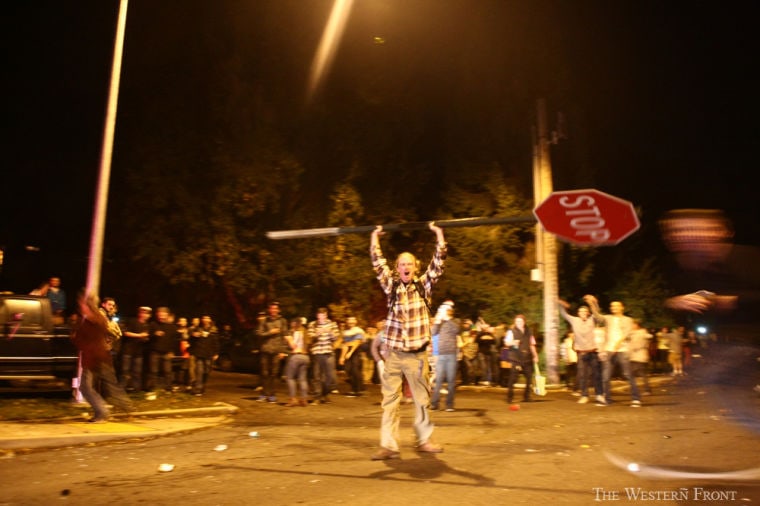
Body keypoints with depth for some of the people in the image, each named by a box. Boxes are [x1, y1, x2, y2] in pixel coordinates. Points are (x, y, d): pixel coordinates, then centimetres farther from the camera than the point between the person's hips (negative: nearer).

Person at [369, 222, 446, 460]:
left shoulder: (424, 285, 4)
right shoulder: (391, 286, 6)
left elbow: (438, 263, 0)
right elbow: (378, 263, 7)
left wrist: (439, 235, 1)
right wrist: (375, 238, 10)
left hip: (417, 354, 0)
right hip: (393, 354, 0)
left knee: (422, 399, 11)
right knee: (390, 400, 0)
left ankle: (424, 440, 26)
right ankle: (389, 445, 4)